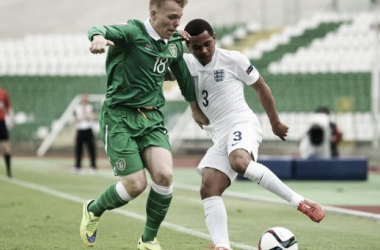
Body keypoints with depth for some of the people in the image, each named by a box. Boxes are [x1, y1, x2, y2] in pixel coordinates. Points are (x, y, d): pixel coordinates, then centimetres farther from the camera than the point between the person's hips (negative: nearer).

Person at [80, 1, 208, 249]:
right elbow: (99, 30, -32)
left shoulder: (175, 44, 7)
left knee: (164, 175, -17)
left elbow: (183, 75, 25)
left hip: (152, 118, 5)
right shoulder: (134, 32, -13)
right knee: (136, 185, -11)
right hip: (119, 116, -5)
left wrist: (196, 108, 36)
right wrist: (99, 38, -57)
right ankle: (93, 210, 22)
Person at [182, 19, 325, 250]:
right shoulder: (186, 64, 11)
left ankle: (300, 202, -32)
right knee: (209, 190, -12)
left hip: (242, 125, -6)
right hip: (220, 135, 6)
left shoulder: (232, 59, -2)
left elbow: (260, 86, 9)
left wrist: (275, 122, 16)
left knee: (239, 162, -38)